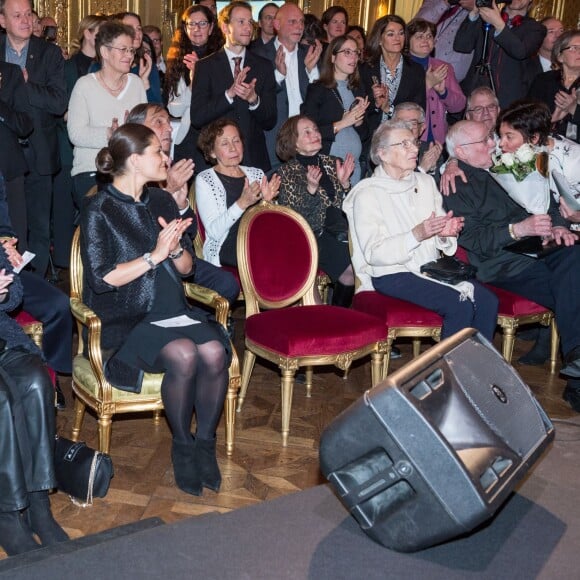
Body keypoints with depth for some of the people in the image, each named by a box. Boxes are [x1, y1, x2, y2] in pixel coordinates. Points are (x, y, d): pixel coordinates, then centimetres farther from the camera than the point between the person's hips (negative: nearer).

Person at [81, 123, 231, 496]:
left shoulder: (162, 202, 14)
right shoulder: (99, 209, -4)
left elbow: (187, 268, 14)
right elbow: (101, 277, -13)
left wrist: (176, 248, -8)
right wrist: (154, 255, -13)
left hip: (172, 310, 5)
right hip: (123, 321, -5)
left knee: (214, 351, -25)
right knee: (183, 354, -32)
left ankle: (205, 441, -6)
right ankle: (182, 445, -8)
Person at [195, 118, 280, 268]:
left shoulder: (256, 174, 19)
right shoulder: (204, 180, 4)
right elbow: (214, 231, -9)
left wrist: (267, 202, -2)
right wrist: (242, 203, -21)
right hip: (227, 254, -5)